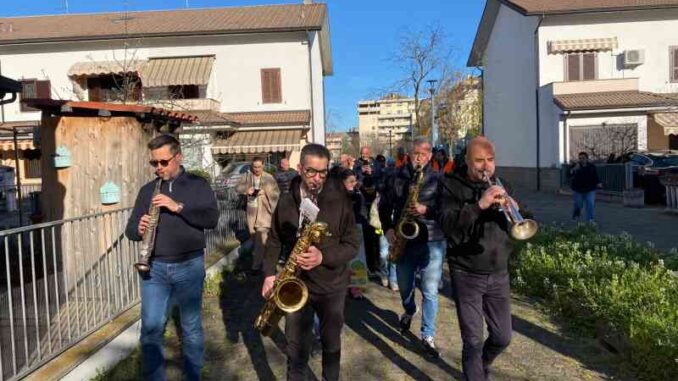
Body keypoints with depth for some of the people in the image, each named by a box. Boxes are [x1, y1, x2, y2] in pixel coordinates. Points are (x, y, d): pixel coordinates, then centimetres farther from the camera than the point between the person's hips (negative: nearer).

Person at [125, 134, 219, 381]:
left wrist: (177, 207, -22)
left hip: (189, 266, -2)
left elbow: (212, 218, -12)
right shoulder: (147, 190, 10)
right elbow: (130, 228, 9)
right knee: (150, 328, 2)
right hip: (155, 267, 2)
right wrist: (139, 229, -15)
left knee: (191, 327, 9)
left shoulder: (197, 185, 1)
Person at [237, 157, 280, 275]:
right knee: (254, 237, 16)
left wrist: (265, 192, -23)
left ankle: (256, 266, -10)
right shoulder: (247, 175, 5)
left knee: (260, 239, -11)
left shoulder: (269, 177, -5)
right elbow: (238, 188, 7)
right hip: (251, 211, 5)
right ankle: (257, 256, 37)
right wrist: (246, 190, -13)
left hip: (264, 211, -4)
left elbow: (276, 193, -6)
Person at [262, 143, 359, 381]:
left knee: (331, 344, 17)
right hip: (296, 284, 1)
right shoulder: (286, 201, -3)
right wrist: (269, 273, -3)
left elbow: (352, 245, -10)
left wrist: (323, 256, -26)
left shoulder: (340, 199, -10)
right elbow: (274, 240, 9)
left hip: (332, 286, -1)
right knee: (296, 349, 7)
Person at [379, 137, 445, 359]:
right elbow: (384, 205, 8)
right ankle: (409, 312, 50)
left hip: (432, 242, -2)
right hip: (404, 240, 3)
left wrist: (426, 210, -24)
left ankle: (428, 336, 13)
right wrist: (388, 228, -4)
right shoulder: (397, 177, 2)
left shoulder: (438, 179, -4)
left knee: (430, 292, -1)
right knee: (404, 287, 18)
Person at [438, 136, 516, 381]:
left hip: (498, 274, 5)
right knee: (473, 341, 2)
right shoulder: (451, 185, -7)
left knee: (503, 337, 14)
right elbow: (447, 224, -22)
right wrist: (479, 205, -33)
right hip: (466, 275, -4)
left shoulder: (498, 185, 7)